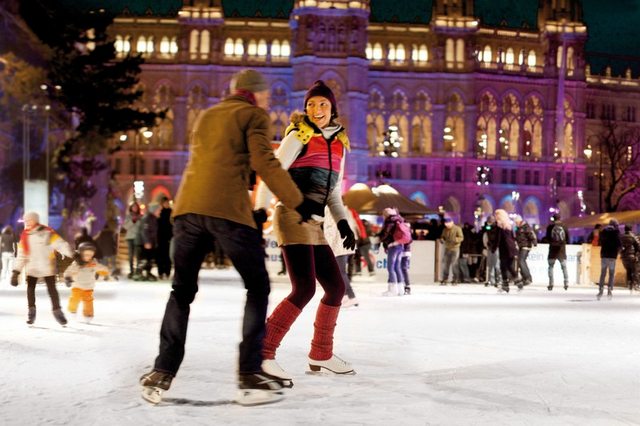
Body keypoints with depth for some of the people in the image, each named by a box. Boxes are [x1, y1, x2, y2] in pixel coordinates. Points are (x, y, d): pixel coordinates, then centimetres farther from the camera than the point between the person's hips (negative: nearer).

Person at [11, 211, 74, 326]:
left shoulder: (47, 233, -8)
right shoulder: (25, 237, 7)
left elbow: (60, 244, -16)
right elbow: (21, 255, 12)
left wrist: (72, 254, -31)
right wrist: (16, 271, 8)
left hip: (47, 267, -3)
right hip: (31, 268, 3)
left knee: (52, 289, -2)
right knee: (30, 289, -7)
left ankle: (57, 311, 12)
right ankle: (31, 312, 7)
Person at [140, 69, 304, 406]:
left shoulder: (206, 116, 29)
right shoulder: (254, 116, 9)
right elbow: (264, 163, -5)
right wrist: (298, 203, -2)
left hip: (188, 207, 6)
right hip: (226, 208, -6)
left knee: (182, 290, 16)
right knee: (258, 287, 7)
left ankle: (162, 374, 11)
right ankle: (250, 376, 0)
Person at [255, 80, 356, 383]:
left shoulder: (338, 143, 16)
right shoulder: (300, 135, -3)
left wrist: (342, 222, 9)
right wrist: (260, 210, -22)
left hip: (313, 225, 8)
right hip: (292, 217, -8)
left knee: (336, 287, 10)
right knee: (305, 288, -18)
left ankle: (321, 355, 24)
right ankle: (263, 353, -13)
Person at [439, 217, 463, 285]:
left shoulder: (457, 229, -5)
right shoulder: (445, 230, 11)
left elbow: (461, 238, -9)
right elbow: (442, 237, 21)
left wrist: (455, 240, -27)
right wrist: (442, 240, -3)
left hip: (455, 249, -5)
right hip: (447, 249, 5)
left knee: (454, 265, -7)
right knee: (445, 264, 2)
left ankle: (455, 280, 2)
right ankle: (444, 280, 8)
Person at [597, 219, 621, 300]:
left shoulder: (603, 231, 8)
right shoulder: (616, 231, -5)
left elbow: (600, 242, 10)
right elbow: (618, 243, -9)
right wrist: (618, 250, 7)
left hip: (604, 254, 3)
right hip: (612, 255, -3)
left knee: (602, 273, 8)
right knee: (612, 274, 4)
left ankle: (600, 290, 2)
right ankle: (610, 291, -3)